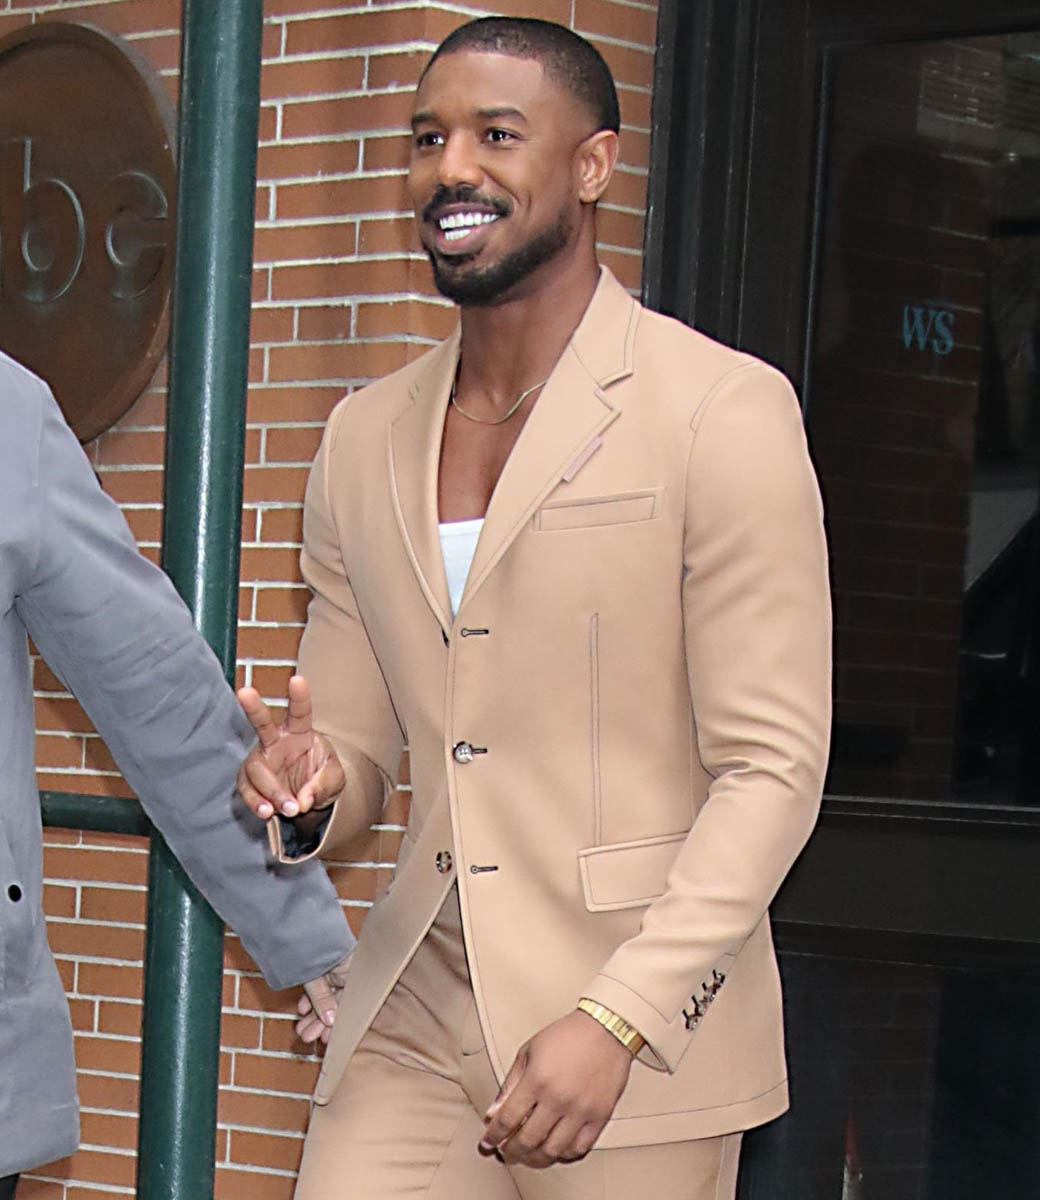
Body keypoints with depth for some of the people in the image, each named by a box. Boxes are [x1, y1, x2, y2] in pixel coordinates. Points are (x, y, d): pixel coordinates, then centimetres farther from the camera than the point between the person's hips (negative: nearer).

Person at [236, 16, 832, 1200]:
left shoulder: (725, 412, -6)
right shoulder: (365, 438, 11)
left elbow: (774, 768, -9)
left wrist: (616, 1022, -18)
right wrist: (307, 794, -6)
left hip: (640, 1054, -4)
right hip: (410, 1023, 4)